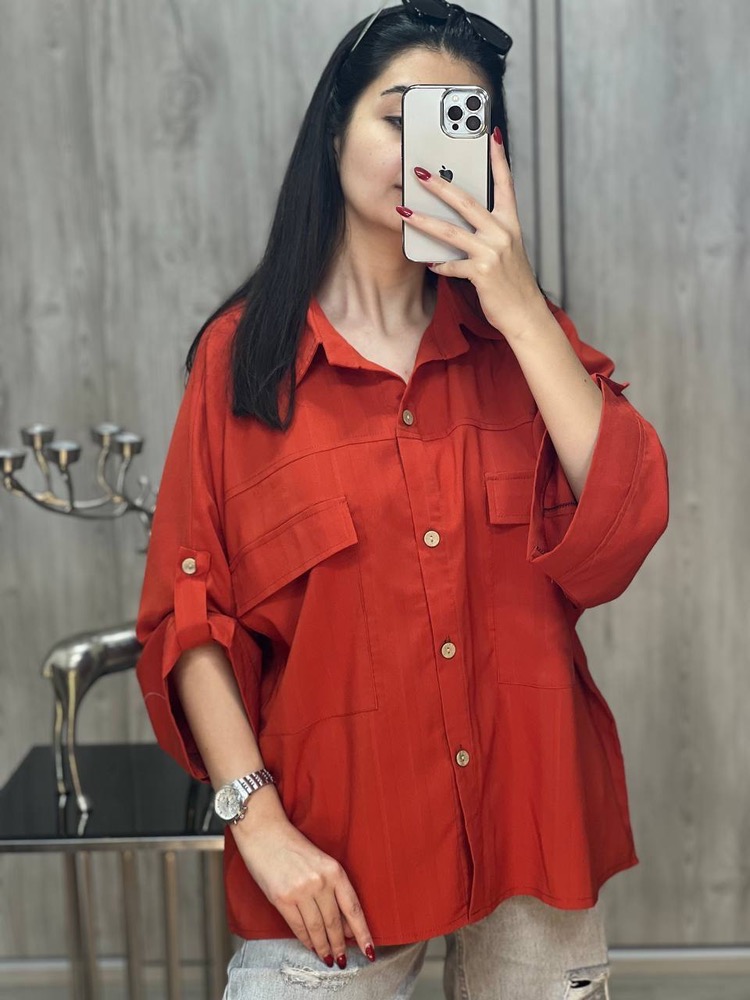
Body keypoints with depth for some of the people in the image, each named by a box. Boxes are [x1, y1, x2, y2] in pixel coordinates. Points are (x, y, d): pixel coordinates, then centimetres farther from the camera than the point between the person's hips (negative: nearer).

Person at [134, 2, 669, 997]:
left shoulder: (519, 336, 4)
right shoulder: (245, 353, -3)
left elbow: (624, 529, -10)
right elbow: (189, 616, -5)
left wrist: (520, 307, -14)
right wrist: (260, 825, -13)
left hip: (530, 818, 3)